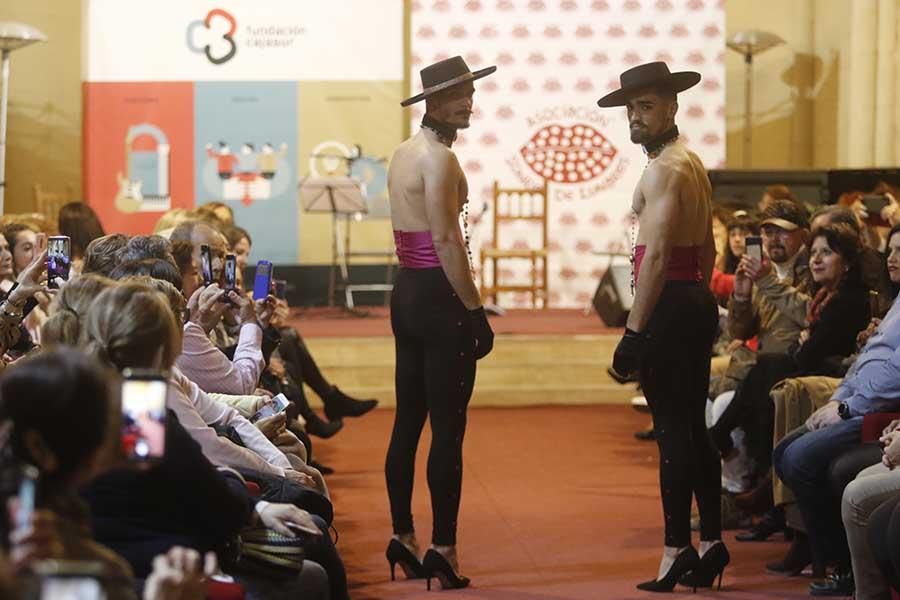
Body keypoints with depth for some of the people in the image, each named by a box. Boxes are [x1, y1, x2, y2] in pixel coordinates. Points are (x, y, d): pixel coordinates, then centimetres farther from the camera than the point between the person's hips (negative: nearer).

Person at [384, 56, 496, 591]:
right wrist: (476, 311, -17)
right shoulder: (440, 158, -14)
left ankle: (403, 537, 21)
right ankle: (443, 550, -4)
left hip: (406, 293, 9)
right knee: (448, 428, -5)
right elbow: (446, 241, -19)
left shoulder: (404, 153, 14)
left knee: (408, 420, 13)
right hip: (439, 296, -9)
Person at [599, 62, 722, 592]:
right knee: (694, 428, 13)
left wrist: (634, 331, -22)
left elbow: (656, 255, -21)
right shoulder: (694, 163, 18)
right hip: (698, 302, 10)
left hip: (667, 304, -10)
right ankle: (712, 543, 16)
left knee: (673, 430, -7)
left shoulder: (664, 169, -13)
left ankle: (678, 551, -6)